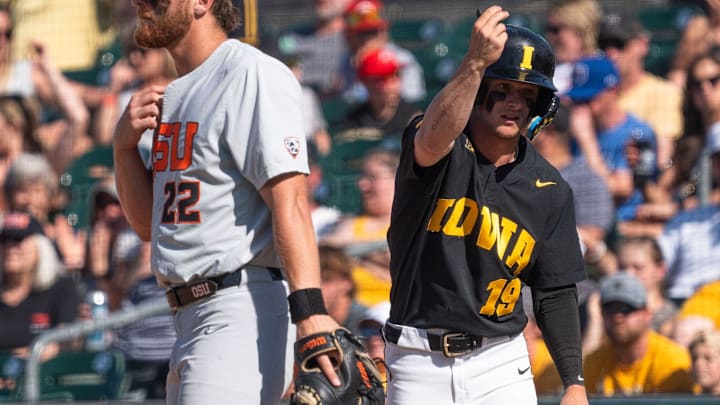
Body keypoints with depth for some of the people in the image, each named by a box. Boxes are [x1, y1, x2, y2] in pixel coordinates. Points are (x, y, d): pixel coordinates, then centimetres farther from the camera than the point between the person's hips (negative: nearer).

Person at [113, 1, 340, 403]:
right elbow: (148, 224, 21)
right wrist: (125, 146, 4)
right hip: (191, 320, 10)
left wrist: (311, 310, -32)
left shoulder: (252, 74, -11)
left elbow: (288, 200, -22)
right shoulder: (174, 95, 18)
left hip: (243, 311, -10)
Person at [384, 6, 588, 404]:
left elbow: (555, 295, 7)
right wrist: (475, 63, -45)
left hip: (499, 361, 2)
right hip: (418, 363, -2)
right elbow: (432, 140, -34)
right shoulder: (445, 151, -6)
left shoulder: (549, 190, 4)